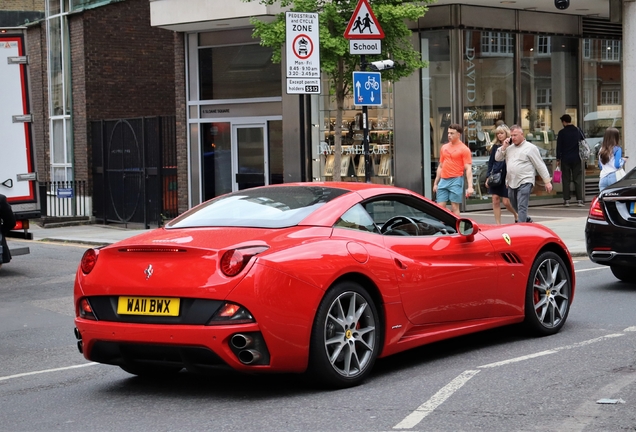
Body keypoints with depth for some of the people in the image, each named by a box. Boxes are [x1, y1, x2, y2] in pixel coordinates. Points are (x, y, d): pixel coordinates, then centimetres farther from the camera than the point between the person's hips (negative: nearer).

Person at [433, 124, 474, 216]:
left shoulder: (464, 149, -4)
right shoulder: (444, 147, 14)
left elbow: (468, 169, -10)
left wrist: (470, 186, -19)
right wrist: (436, 183, 19)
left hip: (456, 181, -6)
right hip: (443, 181, 6)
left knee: (454, 207, -3)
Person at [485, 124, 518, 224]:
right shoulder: (495, 146, 9)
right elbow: (491, 162, 12)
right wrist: (488, 177, 8)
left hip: (507, 176, -4)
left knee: (506, 201, -2)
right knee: (495, 200, 1)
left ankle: (517, 215, 27)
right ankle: (498, 223, 8)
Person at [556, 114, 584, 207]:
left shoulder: (562, 132, -7)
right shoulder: (577, 131, 2)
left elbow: (559, 147, -6)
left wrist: (558, 159, 2)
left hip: (565, 159, -2)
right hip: (576, 159, 2)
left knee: (566, 180, 4)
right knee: (577, 179, 5)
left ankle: (566, 200, 2)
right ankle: (580, 200, 1)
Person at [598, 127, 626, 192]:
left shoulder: (601, 150, 11)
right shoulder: (616, 149, -6)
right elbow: (617, 165, -11)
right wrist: (623, 160, 7)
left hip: (603, 178, 5)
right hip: (614, 177, -5)